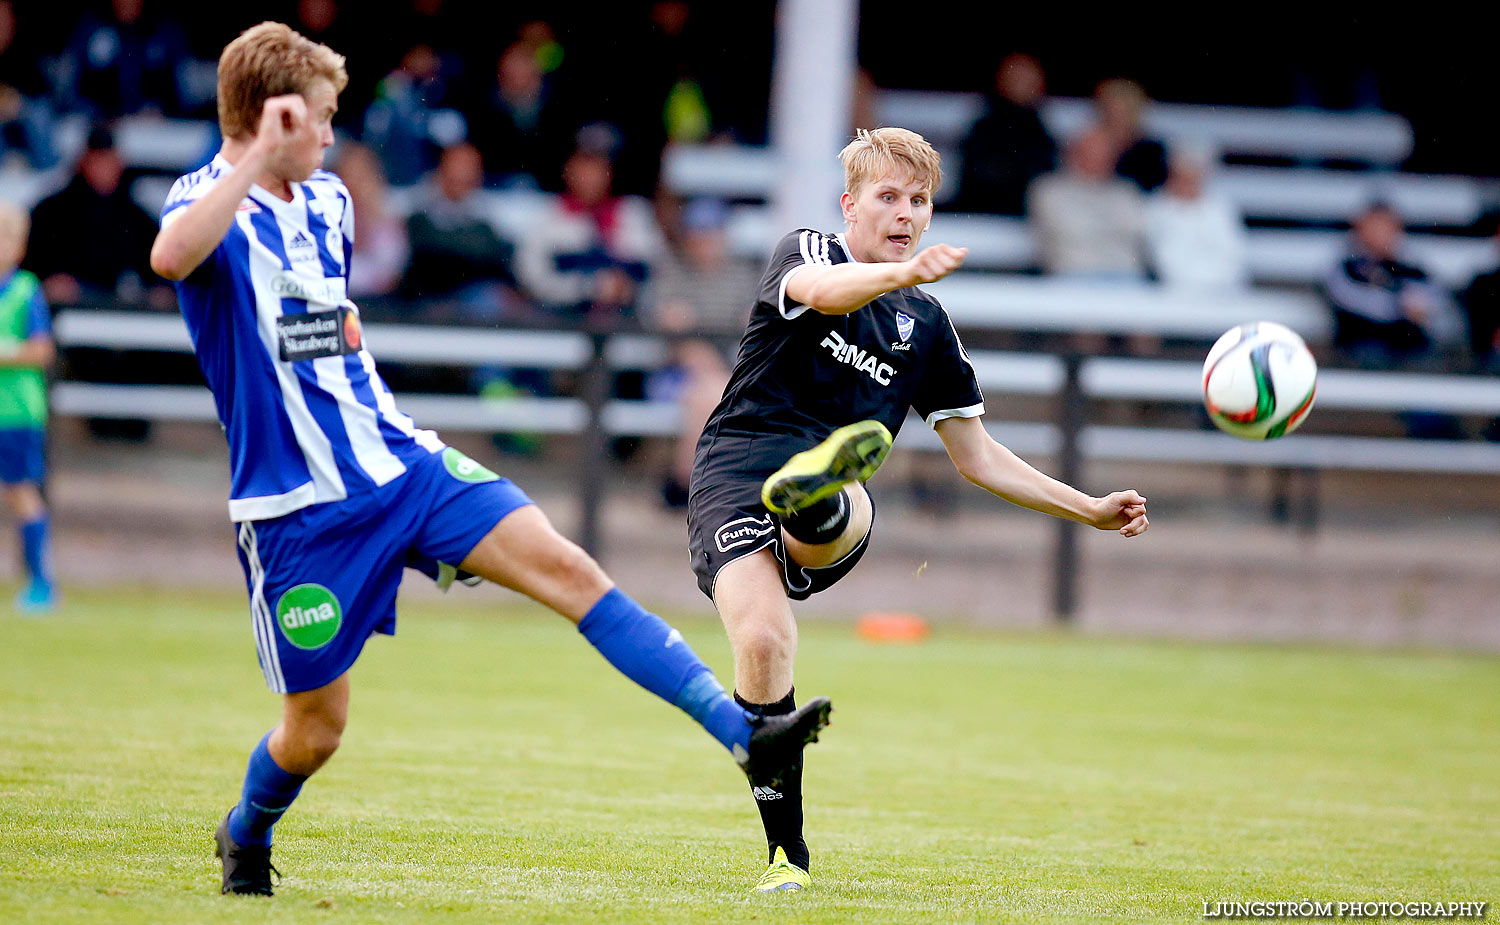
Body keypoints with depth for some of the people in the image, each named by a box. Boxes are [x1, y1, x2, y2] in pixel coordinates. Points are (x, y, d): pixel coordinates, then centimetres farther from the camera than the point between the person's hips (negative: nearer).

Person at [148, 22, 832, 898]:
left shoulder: (327, 200, 12)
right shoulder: (209, 202, -12)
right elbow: (172, 256, -39)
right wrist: (261, 155, -40)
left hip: (402, 460, 6)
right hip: (299, 506, -6)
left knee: (568, 569, -12)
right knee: (316, 727, 2)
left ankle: (743, 732, -17)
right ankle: (246, 836, 36)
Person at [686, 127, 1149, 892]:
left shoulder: (927, 324, 21)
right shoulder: (805, 252, 7)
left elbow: (976, 456, 28)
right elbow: (821, 291, -21)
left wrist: (1090, 510, 23)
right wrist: (904, 272, -41)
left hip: (824, 536, 4)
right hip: (734, 477, -4)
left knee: (841, 520, -35)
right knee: (763, 640, -27)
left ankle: (814, 494, -73)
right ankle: (786, 849, -16)